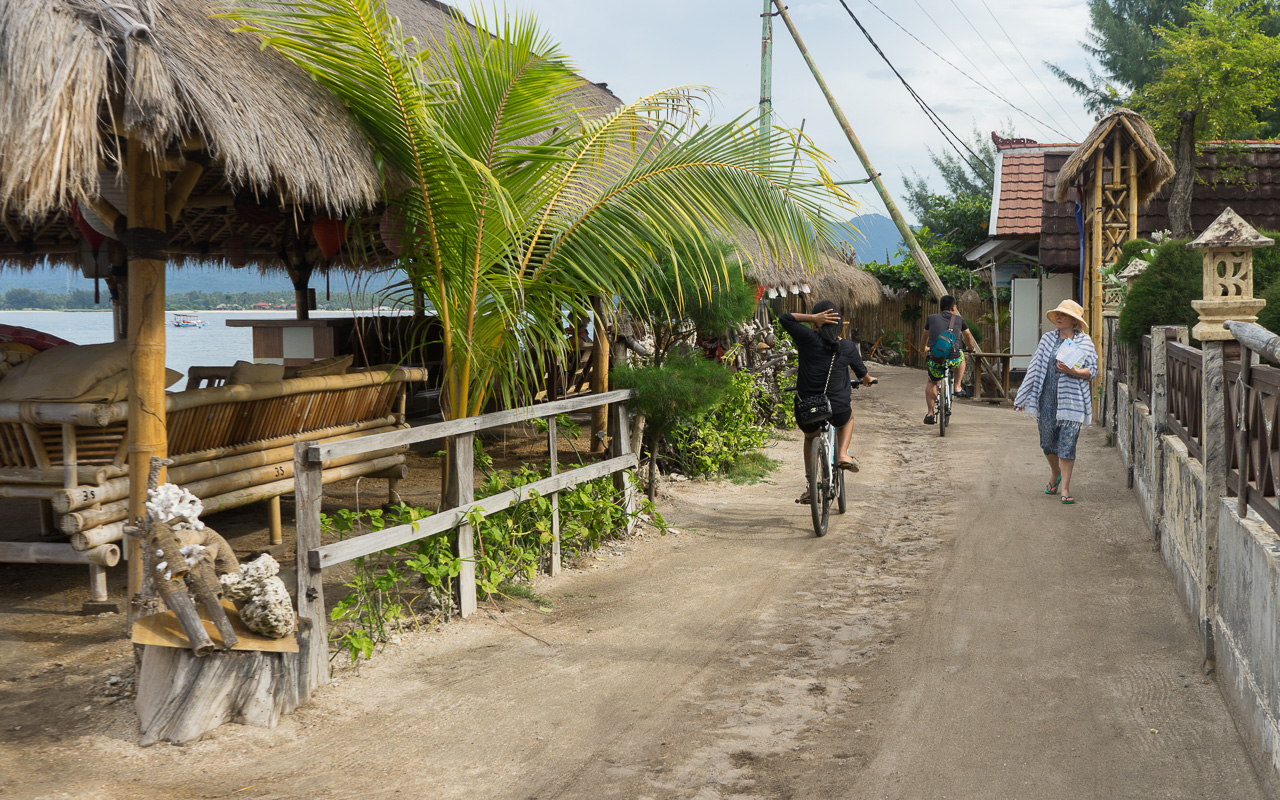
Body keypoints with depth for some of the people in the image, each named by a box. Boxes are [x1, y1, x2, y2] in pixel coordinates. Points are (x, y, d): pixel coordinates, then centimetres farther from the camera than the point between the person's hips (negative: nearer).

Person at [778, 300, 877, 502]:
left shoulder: (809, 339, -10)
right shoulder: (848, 347, 0)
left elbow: (784, 318, 3)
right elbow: (861, 372, 20)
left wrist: (812, 318, -6)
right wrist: (868, 380, 44)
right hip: (837, 412, 0)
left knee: (810, 436, 33)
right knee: (848, 414, 37)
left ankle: (809, 485, 26)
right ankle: (843, 454, 17)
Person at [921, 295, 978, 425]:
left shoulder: (932, 318, 14)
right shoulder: (959, 320, 14)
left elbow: (926, 336, 33)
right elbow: (968, 336, 33)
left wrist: (925, 348, 54)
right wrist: (971, 348, 55)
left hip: (934, 360, 0)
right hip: (953, 359, 0)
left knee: (931, 382, 28)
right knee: (961, 356, 35)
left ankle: (929, 413, 17)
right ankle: (957, 388, 30)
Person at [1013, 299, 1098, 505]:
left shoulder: (1085, 341, 2)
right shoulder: (1048, 339, 8)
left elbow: (1092, 371, 1)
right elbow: (1034, 368, 12)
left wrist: (1073, 371, -19)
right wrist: (1022, 398, 14)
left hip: (1072, 399, -3)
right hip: (1047, 398, 3)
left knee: (1067, 443, -7)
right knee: (1047, 441, 8)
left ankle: (1065, 488, 0)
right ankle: (1055, 473, 36)